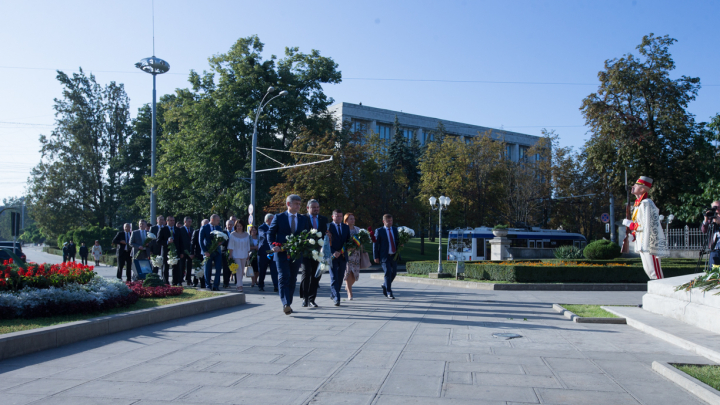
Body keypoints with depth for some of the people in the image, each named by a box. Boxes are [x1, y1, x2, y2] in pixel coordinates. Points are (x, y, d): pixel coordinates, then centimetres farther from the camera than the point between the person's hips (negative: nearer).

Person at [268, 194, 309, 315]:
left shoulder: (303, 219, 12)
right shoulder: (279, 217, 3)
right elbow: (270, 233, 3)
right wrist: (273, 245, -14)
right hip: (281, 254, -4)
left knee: (292, 279, 8)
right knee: (284, 277, -13)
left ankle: (288, 304, 18)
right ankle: (285, 304, -20)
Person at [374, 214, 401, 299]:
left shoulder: (395, 230, 12)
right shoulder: (379, 231, -3)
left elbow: (398, 240, 22)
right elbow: (375, 244, -4)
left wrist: (401, 244, -3)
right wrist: (376, 257, -9)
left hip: (394, 255, 5)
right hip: (385, 256, -5)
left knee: (394, 273, 9)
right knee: (388, 273, -9)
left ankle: (385, 285, 34)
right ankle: (389, 292, 0)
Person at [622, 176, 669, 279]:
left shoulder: (646, 203, -17)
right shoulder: (638, 203, 14)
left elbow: (646, 226, -22)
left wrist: (630, 224, -11)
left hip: (650, 243, -10)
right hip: (643, 244, 10)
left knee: (653, 271, -5)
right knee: (647, 268, 15)